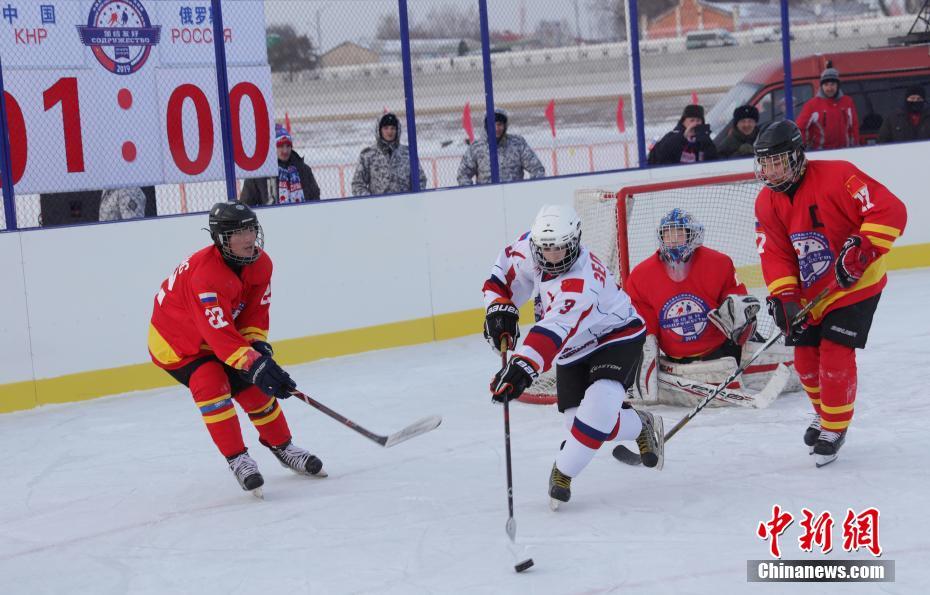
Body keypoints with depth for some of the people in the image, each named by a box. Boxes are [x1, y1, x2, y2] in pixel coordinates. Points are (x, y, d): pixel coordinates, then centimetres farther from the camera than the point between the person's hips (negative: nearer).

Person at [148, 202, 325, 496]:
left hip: (221, 334, 7)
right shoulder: (205, 274, -37)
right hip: (176, 342, -7)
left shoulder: (261, 264, -11)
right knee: (211, 385, -27)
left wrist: (258, 344, -19)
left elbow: (256, 312, -2)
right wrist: (254, 364, -47)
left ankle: (282, 447, 21)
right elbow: (220, 335, -41)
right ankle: (237, 460, -17)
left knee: (254, 387, 0)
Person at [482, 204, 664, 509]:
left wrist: (523, 367, -63)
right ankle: (641, 426, 26)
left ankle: (562, 473, -8)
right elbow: (507, 267, 5)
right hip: (573, 349, 8)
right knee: (577, 421, -2)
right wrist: (500, 308, -11)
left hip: (617, 336, -7)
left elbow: (555, 330, -52)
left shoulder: (581, 283, -39)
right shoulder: (529, 249, -16)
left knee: (598, 407, -30)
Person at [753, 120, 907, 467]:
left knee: (835, 354, -13)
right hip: (811, 291, 6)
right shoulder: (767, 203, -2)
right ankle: (824, 413, 34)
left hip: (855, 284, -6)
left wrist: (861, 249, -34)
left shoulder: (837, 177, -23)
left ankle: (834, 429, 3)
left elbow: (890, 210, -27)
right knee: (805, 356, 7)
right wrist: (783, 298, -18)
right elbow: (775, 255, -4)